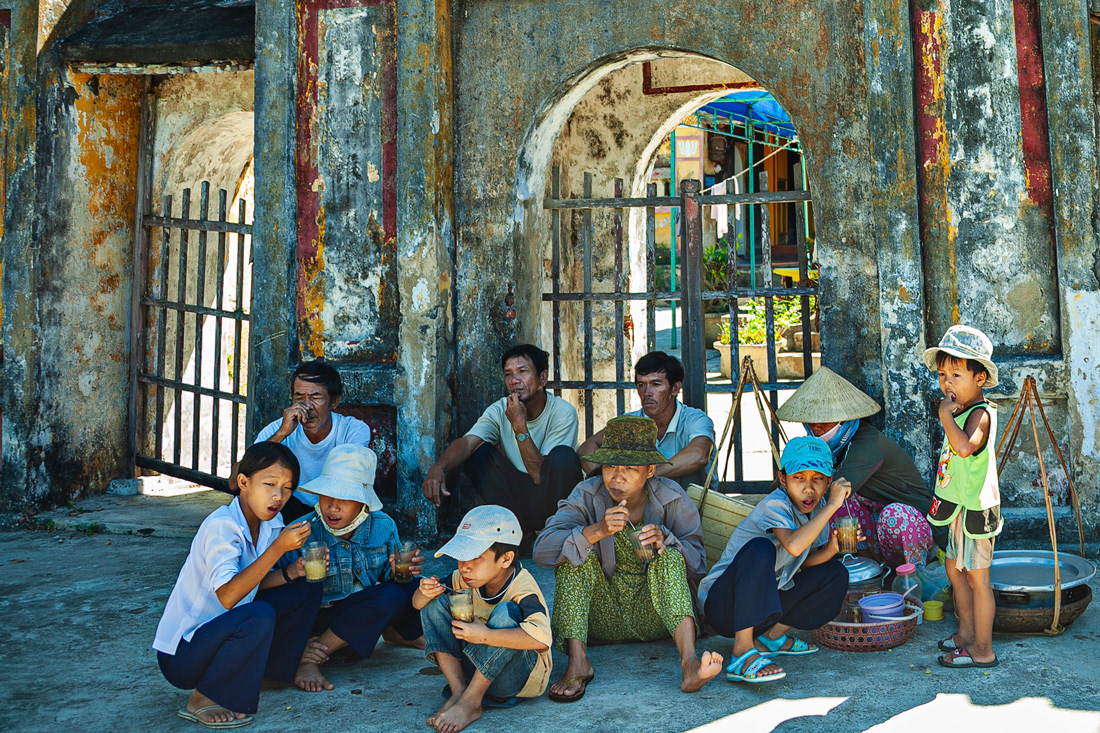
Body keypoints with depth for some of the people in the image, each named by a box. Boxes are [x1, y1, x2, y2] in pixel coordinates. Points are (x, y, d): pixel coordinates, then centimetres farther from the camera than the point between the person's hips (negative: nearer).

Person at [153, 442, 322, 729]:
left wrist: (291, 573, -13)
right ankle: (201, 700, -14)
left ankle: (269, 670, 12)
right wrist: (278, 548, -39)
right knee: (259, 617, -35)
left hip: (222, 630, 8)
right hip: (181, 652, -8)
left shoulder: (271, 523, 0)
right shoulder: (221, 526, -25)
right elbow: (227, 595, -35)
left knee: (306, 589, 2)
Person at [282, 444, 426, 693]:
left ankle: (397, 633, 10)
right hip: (323, 621, -4)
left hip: (369, 616, 4)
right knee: (391, 597, -30)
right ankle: (308, 658, -22)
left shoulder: (383, 526, -6)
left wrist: (398, 572, -23)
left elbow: (389, 580, 1)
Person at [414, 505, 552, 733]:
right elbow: (418, 602, 3)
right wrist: (426, 593, -22)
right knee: (435, 602, -8)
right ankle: (458, 690, -15)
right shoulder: (467, 579, -6)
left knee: (506, 612, -34)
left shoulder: (522, 588, -25)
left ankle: (470, 701, -24)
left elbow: (542, 637, -44)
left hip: (521, 673, -6)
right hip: (477, 667, 6)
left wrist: (484, 635, -43)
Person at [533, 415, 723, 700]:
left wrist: (665, 539, -27)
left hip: (653, 616, 0)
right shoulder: (587, 496, -8)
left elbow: (697, 565, -6)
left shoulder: (671, 498, -7)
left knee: (670, 555, -26)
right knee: (574, 551, -21)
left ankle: (689, 661, -43)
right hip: (603, 619, 1)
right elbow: (542, 550, -22)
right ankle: (577, 661, -30)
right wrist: (597, 531, -38)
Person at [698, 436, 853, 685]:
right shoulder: (775, 505, -22)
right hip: (723, 603, -8)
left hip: (761, 604, 8)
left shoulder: (817, 510, 1)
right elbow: (794, 546, -42)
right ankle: (742, 652, -33)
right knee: (760, 548, -35)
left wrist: (831, 548, -13)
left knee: (835, 573, 0)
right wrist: (832, 505, -35)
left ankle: (772, 635, 6)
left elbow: (804, 562, 7)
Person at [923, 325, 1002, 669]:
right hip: (959, 506, 10)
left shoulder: (980, 413, -18)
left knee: (976, 576, -2)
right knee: (955, 568, 20)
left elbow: (965, 446, -38)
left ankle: (983, 650, 8)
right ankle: (967, 633, 34)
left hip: (975, 507, -10)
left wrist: (945, 414, -32)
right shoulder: (961, 412, 11)